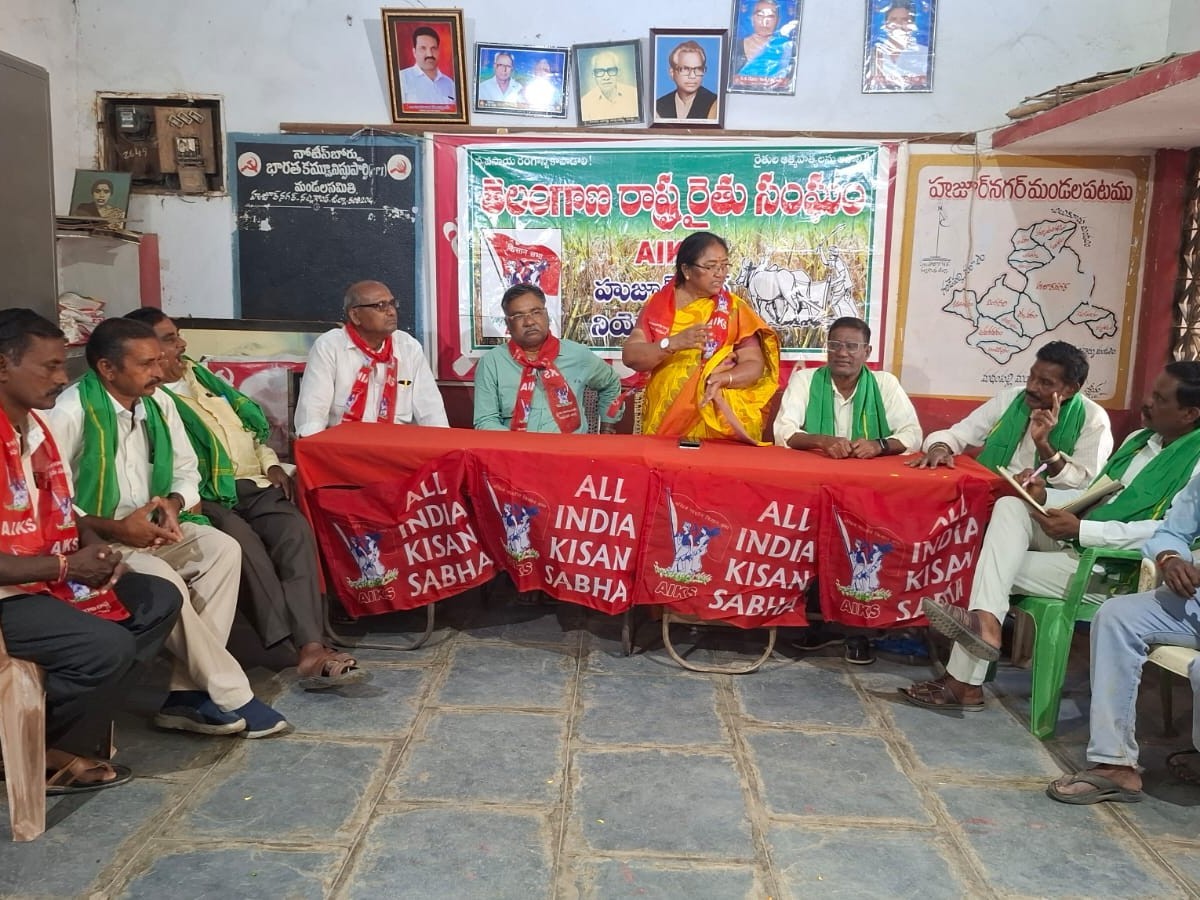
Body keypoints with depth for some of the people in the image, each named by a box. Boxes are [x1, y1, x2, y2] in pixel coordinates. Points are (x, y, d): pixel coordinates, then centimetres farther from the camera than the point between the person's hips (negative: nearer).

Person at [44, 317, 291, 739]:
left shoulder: (158, 403, 3)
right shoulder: (70, 412, -17)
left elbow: (187, 470, 12)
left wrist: (173, 504, -10)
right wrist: (114, 528, -25)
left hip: (150, 528, 7)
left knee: (223, 549, -18)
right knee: (161, 579, -32)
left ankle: (186, 689, -16)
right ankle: (231, 695, -17)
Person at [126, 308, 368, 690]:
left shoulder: (200, 375, 24)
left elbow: (249, 420, 27)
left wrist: (271, 464, 12)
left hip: (254, 483, 6)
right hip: (207, 495, -5)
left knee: (295, 529, -24)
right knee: (243, 541, -34)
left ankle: (311, 647, -34)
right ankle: (303, 647, -30)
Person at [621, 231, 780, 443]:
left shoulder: (735, 309, 0)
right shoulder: (658, 304, 2)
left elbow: (754, 365, -2)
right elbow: (630, 356, -6)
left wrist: (722, 379, -22)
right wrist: (673, 343, -22)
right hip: (663, 421, 1)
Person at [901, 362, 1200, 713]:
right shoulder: (1139, 438, 16)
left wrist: (1080, 530, -28)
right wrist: (1046, 496, 0)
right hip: (1079, 540, 8)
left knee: (1004, 567, -17)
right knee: (1010, 507, -16)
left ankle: (964, 682, -11)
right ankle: (984, 619, -32)